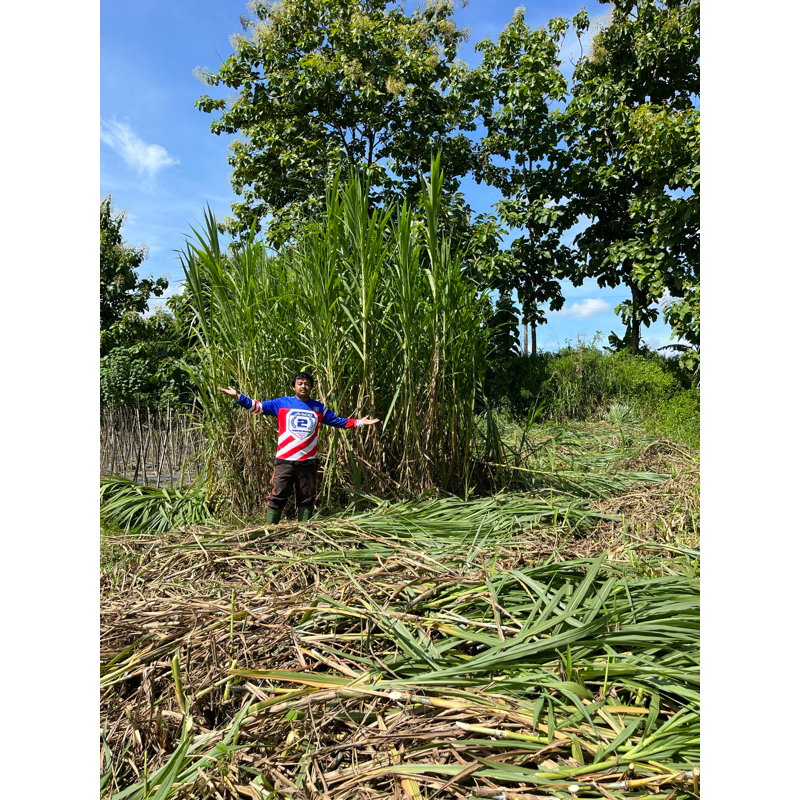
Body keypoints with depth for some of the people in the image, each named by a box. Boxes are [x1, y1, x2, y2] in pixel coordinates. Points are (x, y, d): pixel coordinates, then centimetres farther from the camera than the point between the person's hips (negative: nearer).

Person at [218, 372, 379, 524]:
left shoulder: (319, 408, 15)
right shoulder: (281, 403, 7)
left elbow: (337, 421, 23)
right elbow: (258, 407, 4)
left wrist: (359, 422, 19)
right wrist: (238, 397, -6)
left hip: (309, 462, 2)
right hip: (285, 461, -2)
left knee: (306, 499, 9)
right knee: (277, 497, -3)